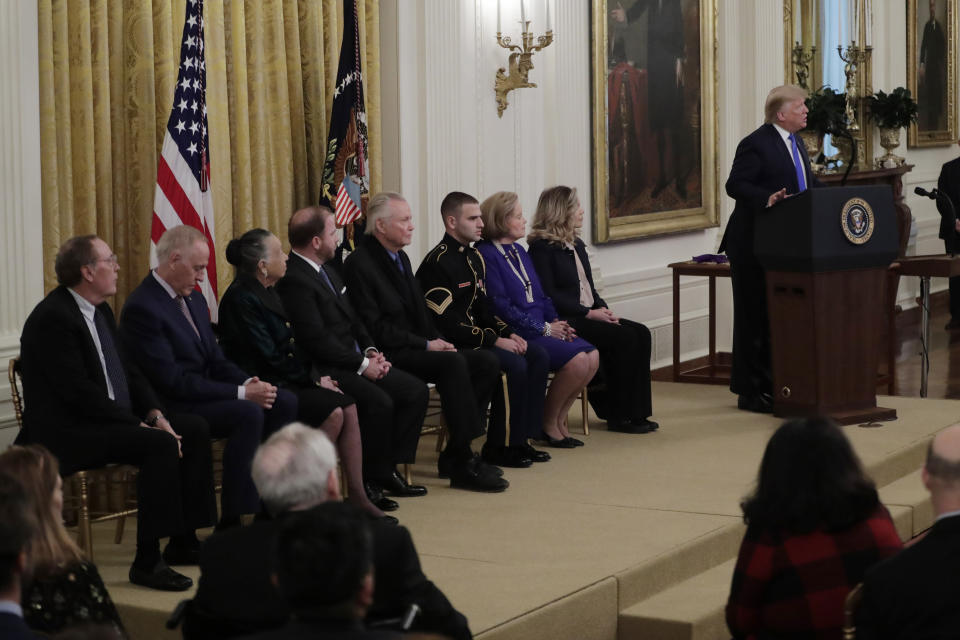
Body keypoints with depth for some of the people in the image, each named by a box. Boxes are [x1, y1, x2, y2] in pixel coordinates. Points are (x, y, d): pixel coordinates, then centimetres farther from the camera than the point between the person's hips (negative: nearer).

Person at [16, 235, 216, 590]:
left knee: (195, 430, 1)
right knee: (161, 444, -28)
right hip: (68, 432, -10)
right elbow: (80, 392, -23)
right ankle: (147, 563, -24)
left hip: (114, 418, 10)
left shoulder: (101, 311, 13)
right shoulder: (52, 318, -18)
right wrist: (141, 425, -22)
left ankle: (183, 542, 5)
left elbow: (130, 372, 14)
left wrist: (155, 414, -4)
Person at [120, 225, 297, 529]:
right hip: (171, 407, -9)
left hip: (204, 392, 9)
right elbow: (171, 381, -21)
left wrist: (248, 382, -6)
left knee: (285, 402, -6)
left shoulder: (194, 299, 14)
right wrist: (240, 393, -22)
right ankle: (231, 521, -25)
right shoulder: (142, 308, -16)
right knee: (248, 413, -29)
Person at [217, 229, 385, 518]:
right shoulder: (241, 298, -15)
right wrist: (313, 380, -10)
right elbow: (269, 358, -18)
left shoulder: (267, 293, 14)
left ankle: (356, 494, -9)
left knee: (348, 406, -11)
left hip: (286, 381, 9)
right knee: (332, 412, -24)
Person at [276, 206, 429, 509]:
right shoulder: (294, 280, -16)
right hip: (324, 369, -10)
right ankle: (369, 482, -13)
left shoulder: (329, 271, 17)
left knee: (416, 391, -2)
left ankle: (388, 467, 3)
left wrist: (370, 351, 4)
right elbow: (316, 339, -21)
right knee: (379, 401, -29)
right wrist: (362, 364, -16)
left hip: (355, 361, 10)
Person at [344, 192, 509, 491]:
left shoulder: (401, 258, 18)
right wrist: (426, 345, -16)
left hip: (418, 347, 9)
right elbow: (374, 327, -16)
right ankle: (463, 464, -28)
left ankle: (454, 455, -7)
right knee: (453, 363, -32)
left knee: (487, 362, -9)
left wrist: (436, 340, 1)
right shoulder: (359, 264, -10)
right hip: (389, 354, -9)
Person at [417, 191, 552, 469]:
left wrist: (508, 333, 1)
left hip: (478, 335, 10)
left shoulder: (474, 257, 14)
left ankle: (521, 438, 0)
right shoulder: (438, 263, -16)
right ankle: (499, 447, -15)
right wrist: (495, 340, -20)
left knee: (538, 356, -3)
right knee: (514, 364, -26)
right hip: (452, 343, -10)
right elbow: (447, 322, -22)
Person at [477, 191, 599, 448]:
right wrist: (544, 329, -13)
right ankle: (548, 424, -5)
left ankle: (559, 419, 2)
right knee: (576, 359, -24)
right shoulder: (486, 255, -9)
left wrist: (557, 322, 2)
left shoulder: (519, 252, 19)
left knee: (592, 355, -12)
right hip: (517, 335, -9)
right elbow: (501, 307, -16)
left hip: (541, 329, 9)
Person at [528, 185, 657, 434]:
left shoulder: (577, 245, 20)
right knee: (624, 338, -23)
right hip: (565, 321, -9)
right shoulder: (542, 247, -8)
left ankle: (635, 412, -11)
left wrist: (603, 308, 0)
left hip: (588, 316, 9)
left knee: (641, 334, -11)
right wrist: (589, 313, -18)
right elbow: (549, 295, -15)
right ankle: (618, 416, -15)